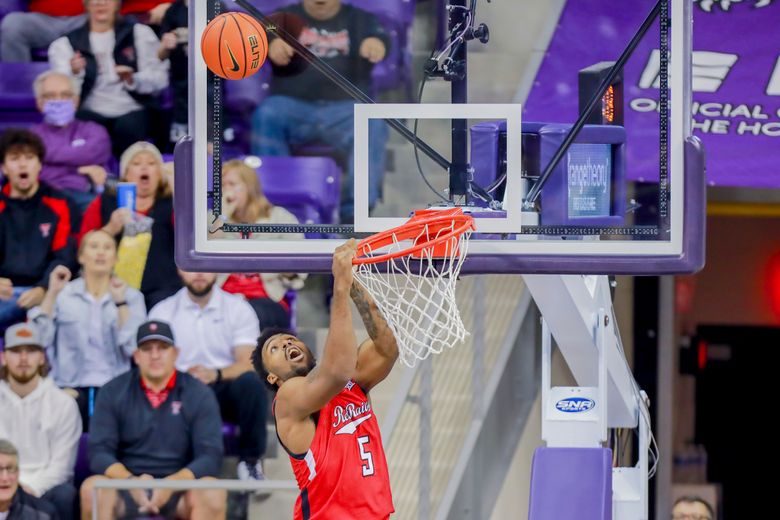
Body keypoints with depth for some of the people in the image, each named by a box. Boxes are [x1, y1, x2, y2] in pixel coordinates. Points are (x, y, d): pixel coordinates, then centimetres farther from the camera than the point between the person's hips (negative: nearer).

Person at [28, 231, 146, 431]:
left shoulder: (131, 297, 12)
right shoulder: (63, 294, 12)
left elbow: (133, 348, -3)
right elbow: (40, 339, -2)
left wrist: (120, 303, -6)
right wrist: (52, 293, -3)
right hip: (72, 388, 0)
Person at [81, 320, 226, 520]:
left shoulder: (199, 394, 0)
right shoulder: (113, 392, 2)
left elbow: (210, 456, -8)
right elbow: (99, 451, -5)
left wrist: (171, 484, -26)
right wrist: (131, 481, -25)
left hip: (179, 486, 0)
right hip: (127, 487, 0)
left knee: (212, 493, -31)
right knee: (92, 489, -30)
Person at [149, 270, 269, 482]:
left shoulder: (238, 308, 9)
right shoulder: (162, 311, 10)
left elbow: (248, 363, -4)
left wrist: (216, 374, -26)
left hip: (225, 390, 0)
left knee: (250, 383, -33)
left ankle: (250, 460, -18)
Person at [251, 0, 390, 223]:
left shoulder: (360, 20, 15)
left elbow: (379, 35, -8)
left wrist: (376, 43, -36)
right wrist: (273, 43, -34)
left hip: (345, 109, 0)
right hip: (293, 106, 0)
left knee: (372, 124, -30)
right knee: (266, 115, -30)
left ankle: (355, 211, -34)